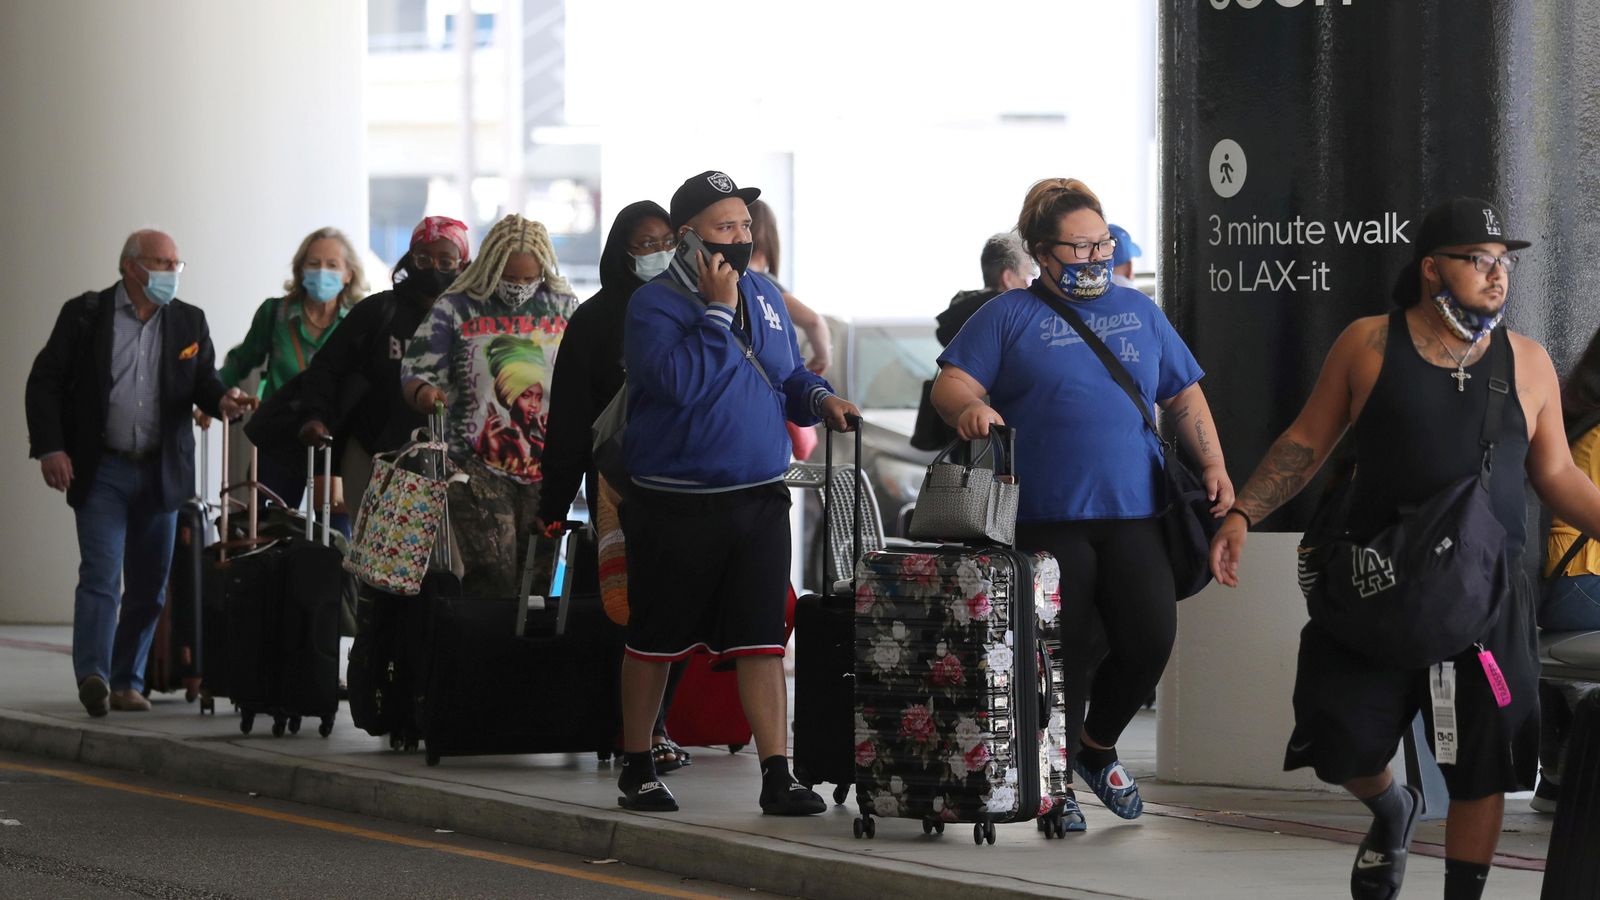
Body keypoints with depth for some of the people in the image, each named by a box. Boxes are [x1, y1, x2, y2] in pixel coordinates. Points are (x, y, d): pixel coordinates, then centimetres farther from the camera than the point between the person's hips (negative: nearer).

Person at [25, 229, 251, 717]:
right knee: (100, 576, -13)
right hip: (100, 470, -4)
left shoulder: (189, 322, 8)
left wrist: (221, 399, -15)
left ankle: (128, 681, 15)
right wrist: (50, 447, -10)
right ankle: (93, 676, -20)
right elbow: (45, 381, 0)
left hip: (161, 472, 4)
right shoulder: (84, 314, 0)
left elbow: (204, 380, 10)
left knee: (149, 586, 6)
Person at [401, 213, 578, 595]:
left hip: (546, 466, 3)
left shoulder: (566, 309, 10)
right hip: (478, 467, -3)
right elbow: (417, 371, -3)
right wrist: (423, 392, -26)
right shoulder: (456, 309, 1)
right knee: (492, 578, -14)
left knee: (538, 578, 4)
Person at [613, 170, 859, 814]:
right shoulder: (654, 305, -8)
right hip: (676, 506, -4)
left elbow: (789, 377, 22)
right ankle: (636, 767, 21)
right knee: (655, 638, 8)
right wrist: (717, 311, -19)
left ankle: (777, 775, -2)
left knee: (762, 638, -2)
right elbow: (680, 380, -24)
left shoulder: (763, 296, 11)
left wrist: (820, 399, 1)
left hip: (759, 499, 4)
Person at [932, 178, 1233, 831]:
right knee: (1061, 655, -3)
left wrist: (1212, 465, 6)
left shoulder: (1138, 311, 17)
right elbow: (951, 382, -4)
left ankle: (1098, 746, 19)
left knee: (1151, 639, -7)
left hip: (1132, 514, 3)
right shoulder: (1009, 316, 5)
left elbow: (1184, 397, 19)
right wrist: (970, 408, -26)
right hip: (1046, 519, -3)